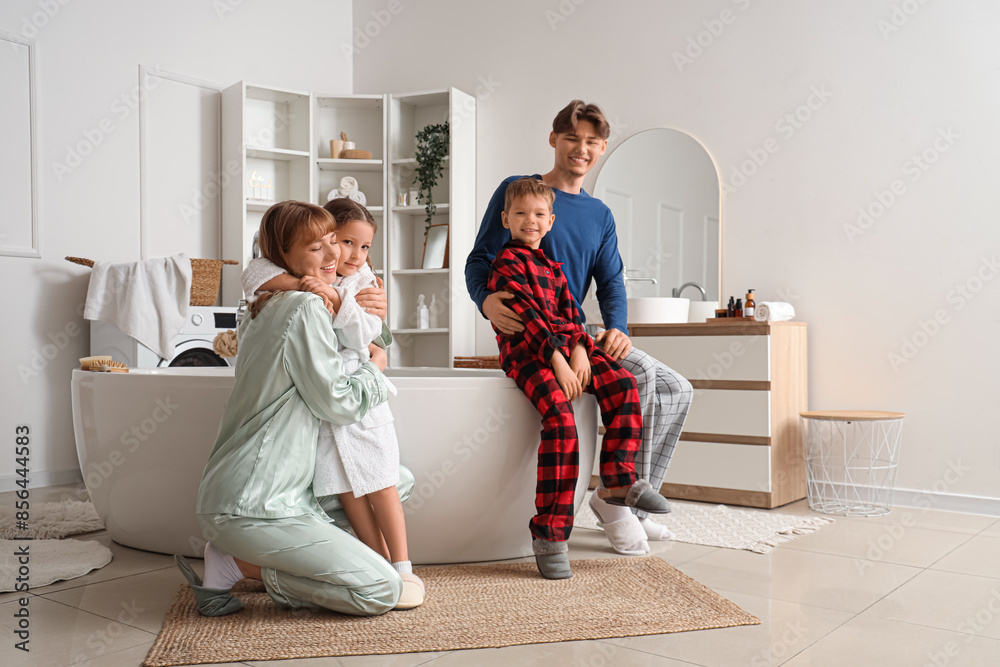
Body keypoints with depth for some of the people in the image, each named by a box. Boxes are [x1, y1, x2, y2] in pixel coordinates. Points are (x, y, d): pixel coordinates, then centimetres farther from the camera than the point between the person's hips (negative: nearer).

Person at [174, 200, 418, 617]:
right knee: (383, 590, -10)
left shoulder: (263, 310, 15)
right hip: (253, 506, -10)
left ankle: (238, 556, 9)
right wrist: (375, 367, 7)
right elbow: (338, 404, -12)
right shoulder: (305, 306, -14)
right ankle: (237, 564, -5)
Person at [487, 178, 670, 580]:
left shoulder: (552, 265, 25)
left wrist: (579, 351, -4)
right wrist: (557, 362, -20)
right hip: (527, 354, -8)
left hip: (566, 348, 8)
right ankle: (549, 534, -22)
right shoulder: (507, 263, -1)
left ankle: (619, 479, -3)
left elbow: (569, 311, 16)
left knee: (622, 384, -14)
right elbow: (528, 317, -12)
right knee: (561, 419, -27)